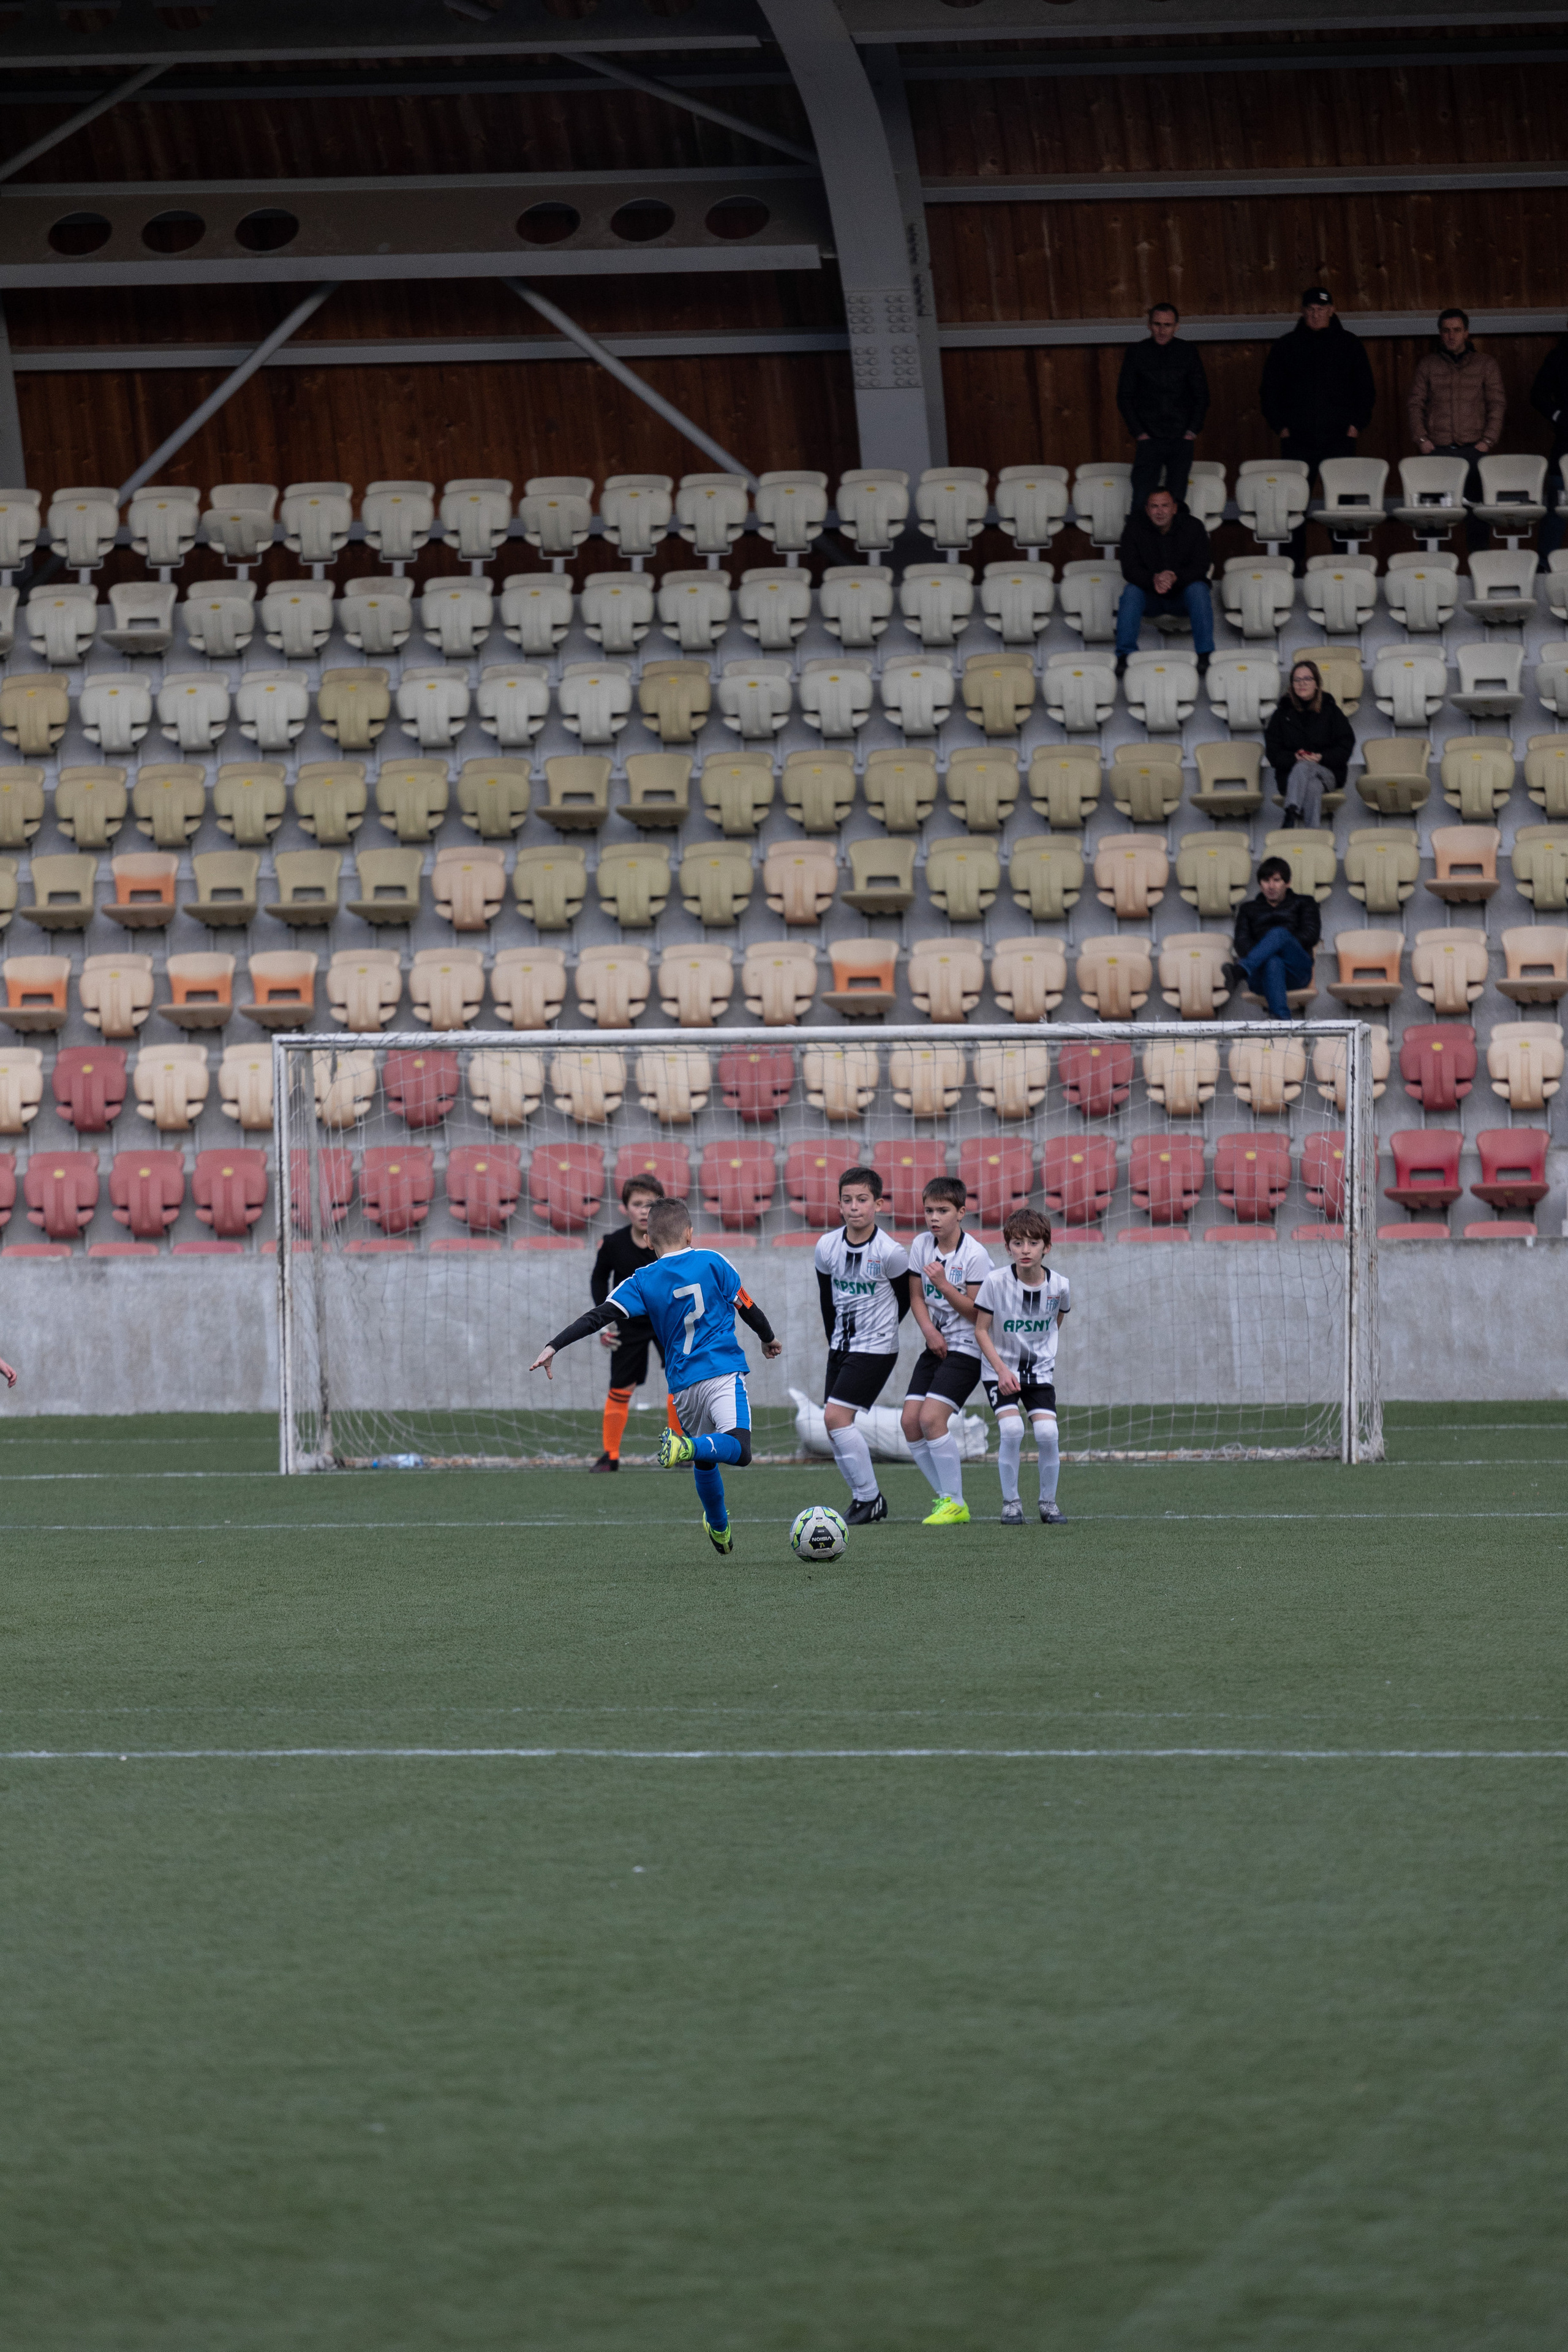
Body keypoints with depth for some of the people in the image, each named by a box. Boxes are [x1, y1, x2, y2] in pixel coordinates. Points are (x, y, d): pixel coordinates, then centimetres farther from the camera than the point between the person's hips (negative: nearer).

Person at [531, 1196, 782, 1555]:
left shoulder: (642, 1282, 5)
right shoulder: (712, 1262, 4)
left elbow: (600, 1317, -4)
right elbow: (747, 1308, 10)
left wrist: (554, 1346, -2)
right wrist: (769, 1339, 29)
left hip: (684, 1384, 3)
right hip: (724, 1371, -3)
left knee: (705, 1461, 23)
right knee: (738, 1449, -22)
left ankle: (720, 1529, 35)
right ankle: (686, 1448, -48)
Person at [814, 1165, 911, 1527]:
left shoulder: (891, 1253, -16)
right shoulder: (827, 1248, -3)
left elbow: (905, 1298, 1)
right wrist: (836, 1339, 15)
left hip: (877, 1348, -6)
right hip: (841, 1346, 6)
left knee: (836, 1416, -16)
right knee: (834, 1423, 4)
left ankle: (869, 1497, -6)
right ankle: (864, 1498, 17)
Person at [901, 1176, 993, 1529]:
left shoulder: (975, 1255, -14)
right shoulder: (922, 1245, 4)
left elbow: (976, 1312, -12)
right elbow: (916, 1296, 11)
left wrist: (943, 1284, -22)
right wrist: (929, 1330, -7)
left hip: (966, 1348, -7)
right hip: (935, 1346, 7)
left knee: (931, 1417, -20)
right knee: (910, 1420, -5)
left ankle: (955, 1504, -8)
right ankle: (946, 1499, 7)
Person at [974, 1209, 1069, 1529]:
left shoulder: (1058, 1285, -9)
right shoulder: (996, 1282, -17)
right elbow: (981, 1329, -9)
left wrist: (1047, 1356, 10)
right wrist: (1002, 1369, -18)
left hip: (1040, 1371, 2)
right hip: (1002, 1369, -2)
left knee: (1047, 1432, -14)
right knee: (1011, 1429, -21)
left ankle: (1048, 1501, 7)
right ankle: (1010, 1502, -3)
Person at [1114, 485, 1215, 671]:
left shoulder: (1193, 527, -7)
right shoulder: (1135, 529, -5)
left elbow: (1201, 566, -15)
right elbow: (1130, 569, -14)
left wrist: (1175, 578, -36)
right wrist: (1153, 580, -36)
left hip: (1183, 590, -1)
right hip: (1151, 597, 1)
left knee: (1198, 589, -31)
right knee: (1131, 591, -29)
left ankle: (1205, 654, -31)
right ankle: (1124, 655, -30)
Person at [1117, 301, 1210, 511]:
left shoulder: (1188, 352, 5)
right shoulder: (1137, 352, 2)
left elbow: (1201, 395, 11)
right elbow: (1124, 397, 5)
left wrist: (1193, 430, 0)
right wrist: (1138, 432, -3)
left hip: (1181, 439, 1)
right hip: (1149, 438, -1)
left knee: (1176, 501, 1)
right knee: (1141, 500, -8)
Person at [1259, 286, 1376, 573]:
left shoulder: (1349, 345, 10)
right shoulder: (1286, 347, 10)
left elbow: (1365, 388, 13)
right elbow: (1270, 390, 12)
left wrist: (1357, 424, 2)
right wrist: (1279, 425, 2)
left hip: (1340, 438, 0)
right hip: (1298, 439, 0)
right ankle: (1297, 562, -2)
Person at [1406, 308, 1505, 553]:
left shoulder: (1486, 365, 9)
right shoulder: (1429, 365, 11)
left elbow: (1498, 405, 6)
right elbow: (1415, 404, 9)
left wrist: (1487, 441, -5)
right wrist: (1421, 439, -3)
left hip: (1474, 448, -1)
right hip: (1437, 449, 1)